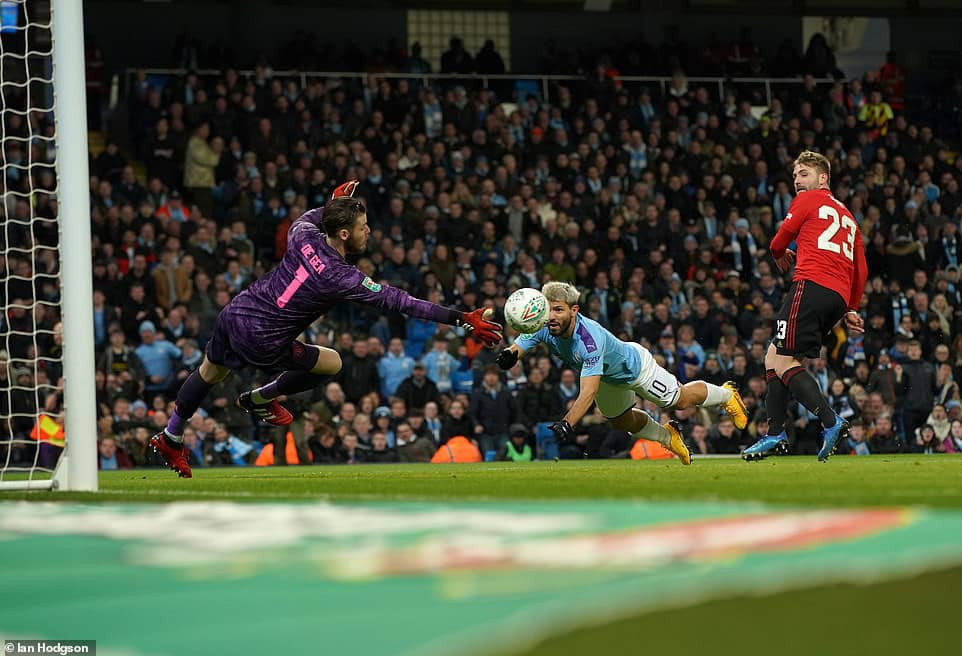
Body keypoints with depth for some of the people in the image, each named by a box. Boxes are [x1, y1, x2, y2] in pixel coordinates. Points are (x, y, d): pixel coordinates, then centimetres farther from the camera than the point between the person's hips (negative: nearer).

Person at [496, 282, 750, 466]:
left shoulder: (589, 338, -49)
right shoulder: (544, 329, -31)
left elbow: (588, 393, -54)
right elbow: (515, 349, -32)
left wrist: (567, 423, -65)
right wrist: (508, 356, -57)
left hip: (634, 365, -6)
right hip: (608, 377, 6)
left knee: (681, 400, 15)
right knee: (622, 423, 24)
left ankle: (726, 394, 46)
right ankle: (668, 436, 53)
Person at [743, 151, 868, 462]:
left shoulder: (808, 201, 6)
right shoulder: (847, 217, 29)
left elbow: (778, 244, 11)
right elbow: (860, 269, 27)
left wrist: (780, 256, 34)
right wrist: (852, 309, 27)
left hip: (812, 284, -9)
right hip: (839, 296, 9)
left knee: (784, 363, -13)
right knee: (773, 357, 13)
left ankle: (831, 422, -26)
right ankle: (775, 436, 7)